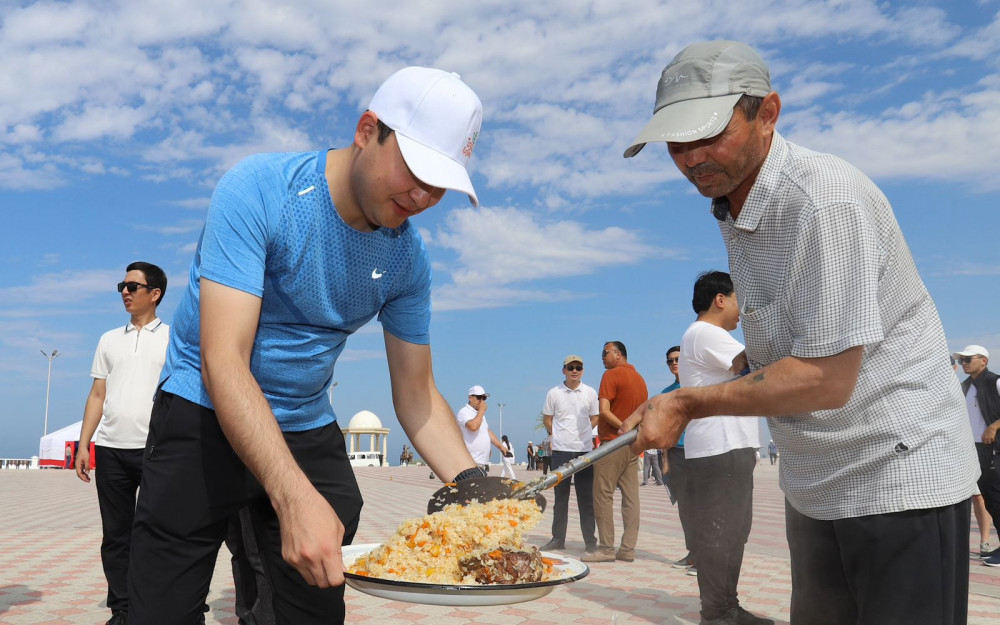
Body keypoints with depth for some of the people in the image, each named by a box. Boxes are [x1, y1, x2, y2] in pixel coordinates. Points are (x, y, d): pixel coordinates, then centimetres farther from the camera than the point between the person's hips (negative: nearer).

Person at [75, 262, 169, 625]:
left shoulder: (173, 338, 5)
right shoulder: (109, 340, 16)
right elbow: (97, 396, 15)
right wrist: (83, 444, 6)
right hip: (110, 449, 4)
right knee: (115, 535, 6)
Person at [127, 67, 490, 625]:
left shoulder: (409, 257, -6)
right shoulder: (258, 190, -22)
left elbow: (416, 392, 0)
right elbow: (223, 360, -30)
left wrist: (473, 485, -18)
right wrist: (294, 495, -41)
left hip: (309, 432, 4)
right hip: (205, 418, -4)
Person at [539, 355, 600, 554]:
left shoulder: (590, 392, 4)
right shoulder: (554, 393, 3)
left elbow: (595, 418, 13)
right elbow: (547, 419, 11)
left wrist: (583, 433, 3)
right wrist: (556, 435, 4)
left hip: (585, 450, 0)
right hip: (561, 450, 0)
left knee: (586, 498, 3)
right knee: (560, 496, 8)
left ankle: (590, 540, 8)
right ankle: (558, 539, 15)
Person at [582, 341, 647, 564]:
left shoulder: (611, 375, -8)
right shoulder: (639, 378, 16)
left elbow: (604, 410, -18)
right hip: (633, 446, 8)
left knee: (603, 496, -3)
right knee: (631, 497, 5)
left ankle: (606, 549, -4)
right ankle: (628, 549, 6)